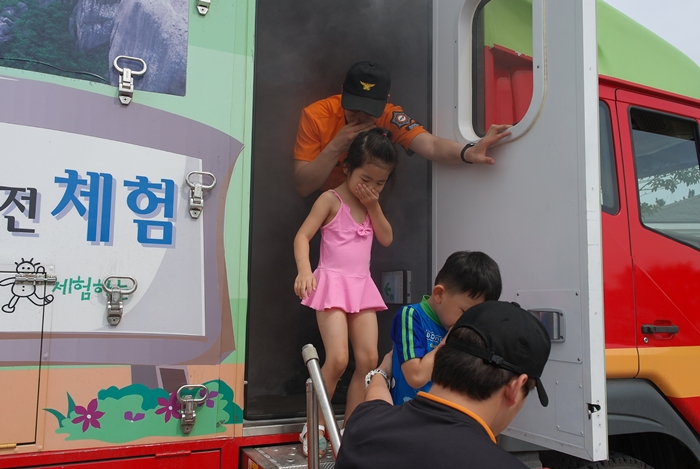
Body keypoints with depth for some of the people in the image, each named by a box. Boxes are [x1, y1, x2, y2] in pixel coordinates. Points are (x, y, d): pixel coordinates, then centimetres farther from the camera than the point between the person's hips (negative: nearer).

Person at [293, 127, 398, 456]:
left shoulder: (370, 203, 14)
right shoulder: (331, 200, -5)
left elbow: (386, 239, 9)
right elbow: (302, 236, -11)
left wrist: (374, 206, -1)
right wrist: (304, 270, -27)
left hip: (362, 286, 6)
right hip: (333, 283, -6)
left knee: (369, 358, -1)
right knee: (337, 359, -17)